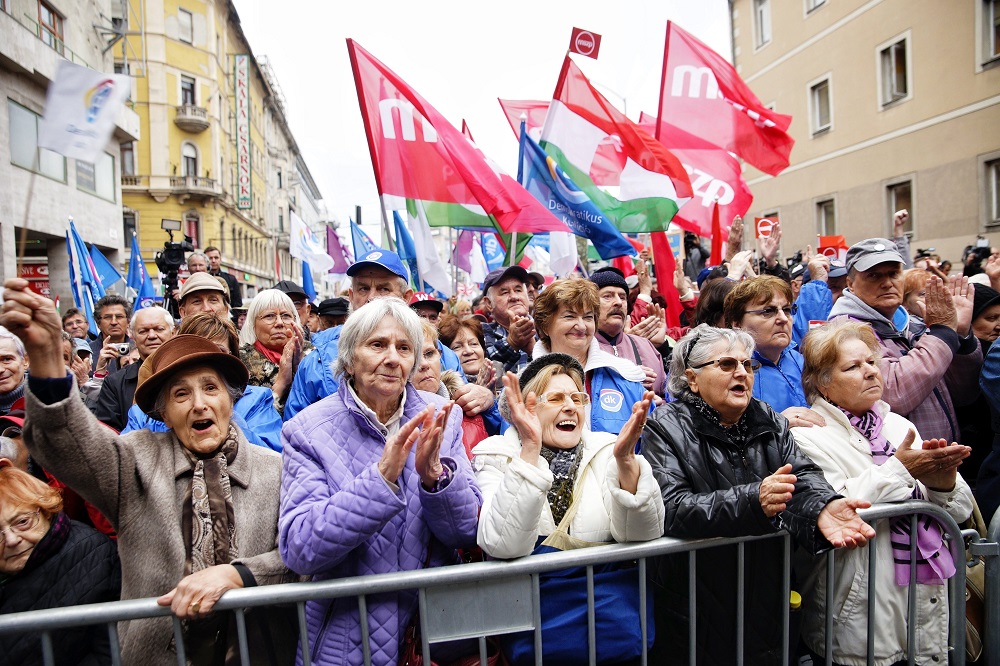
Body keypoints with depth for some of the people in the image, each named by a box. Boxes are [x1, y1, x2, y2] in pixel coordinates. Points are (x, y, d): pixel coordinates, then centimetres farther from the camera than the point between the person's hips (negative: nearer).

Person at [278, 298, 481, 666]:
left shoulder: (440, 416, -4)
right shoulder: (308, 430, -9)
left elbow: (467, 532, -4)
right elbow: (298, 550, -16)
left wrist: (434, 472, -22)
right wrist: (381, 477, -27)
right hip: (348, 635, -1)